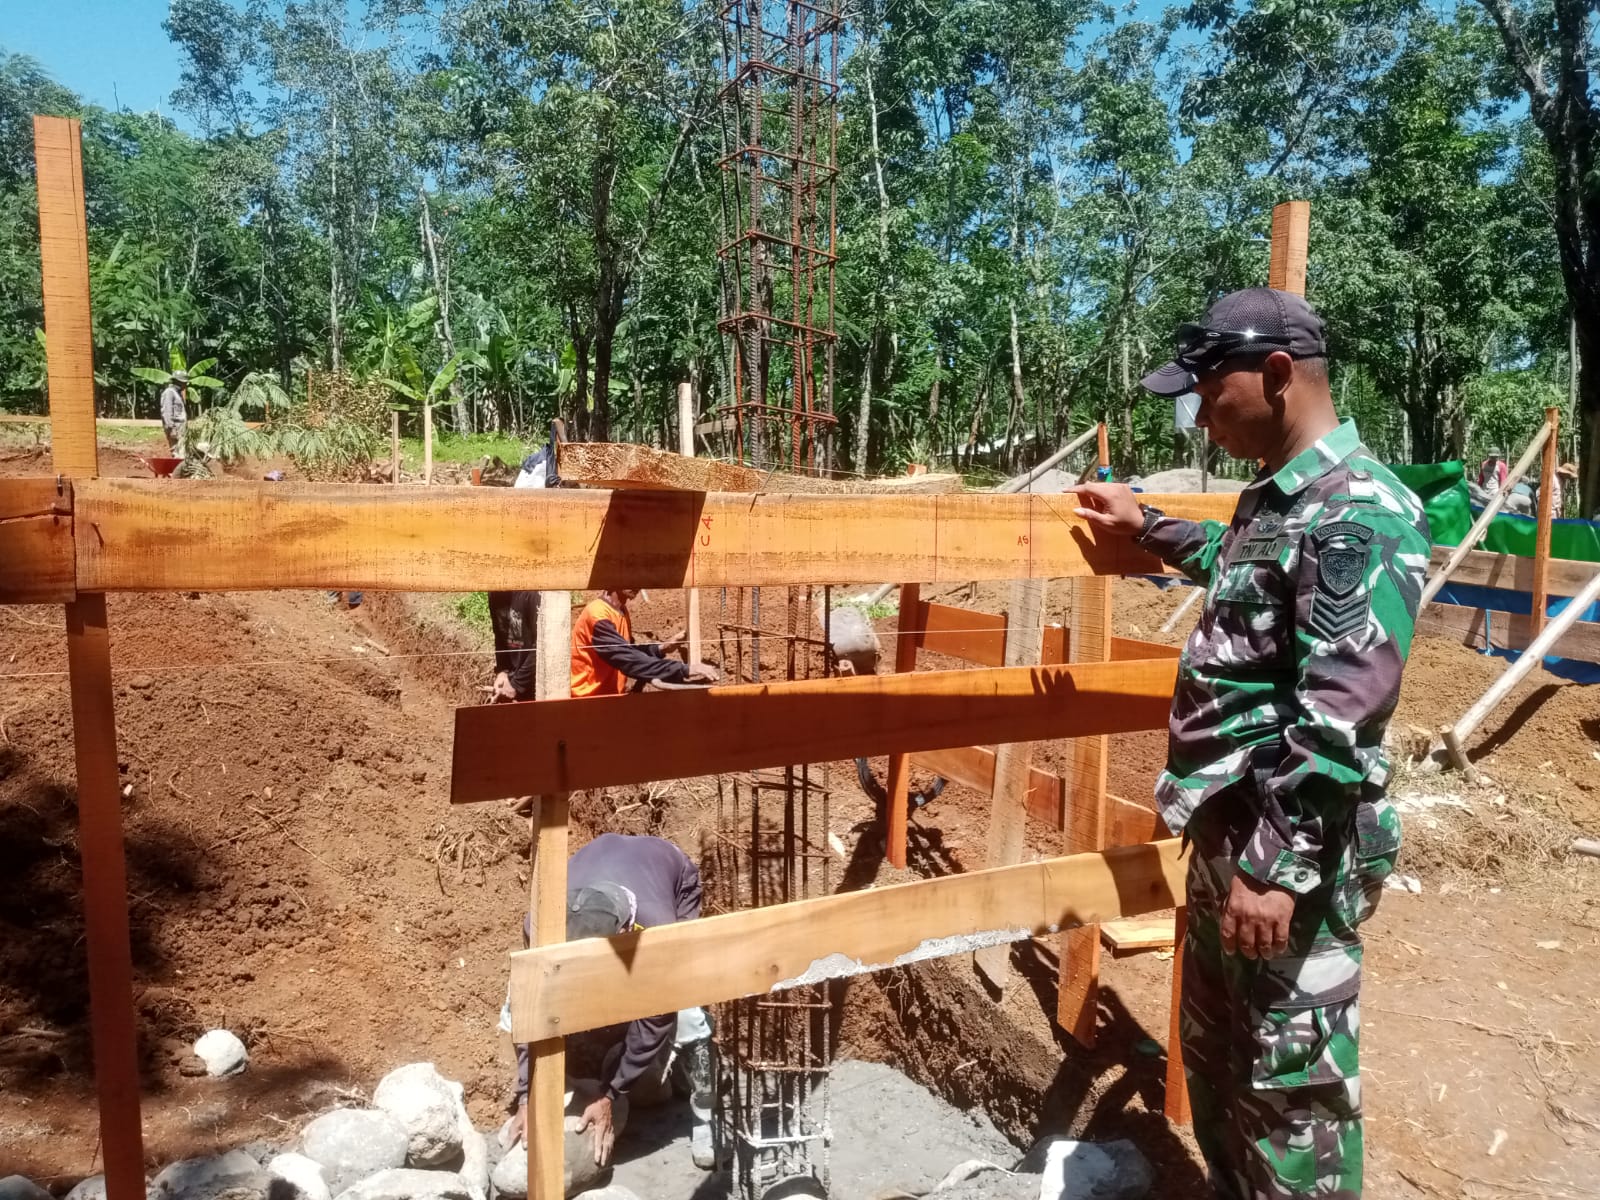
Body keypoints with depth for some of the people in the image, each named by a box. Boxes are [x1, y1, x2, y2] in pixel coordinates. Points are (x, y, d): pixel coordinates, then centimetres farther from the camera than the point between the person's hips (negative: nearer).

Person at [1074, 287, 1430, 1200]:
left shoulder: (1358, 511, -20)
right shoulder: (1278, 496, 11)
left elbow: (1338, 720, -25)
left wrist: (1277, 867, -25)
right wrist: (1147, 527, 40)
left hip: (1292, 856, -10)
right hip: (1230, 833, 10)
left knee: (1289, 1090, 6)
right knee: (1213, 1060, 22)